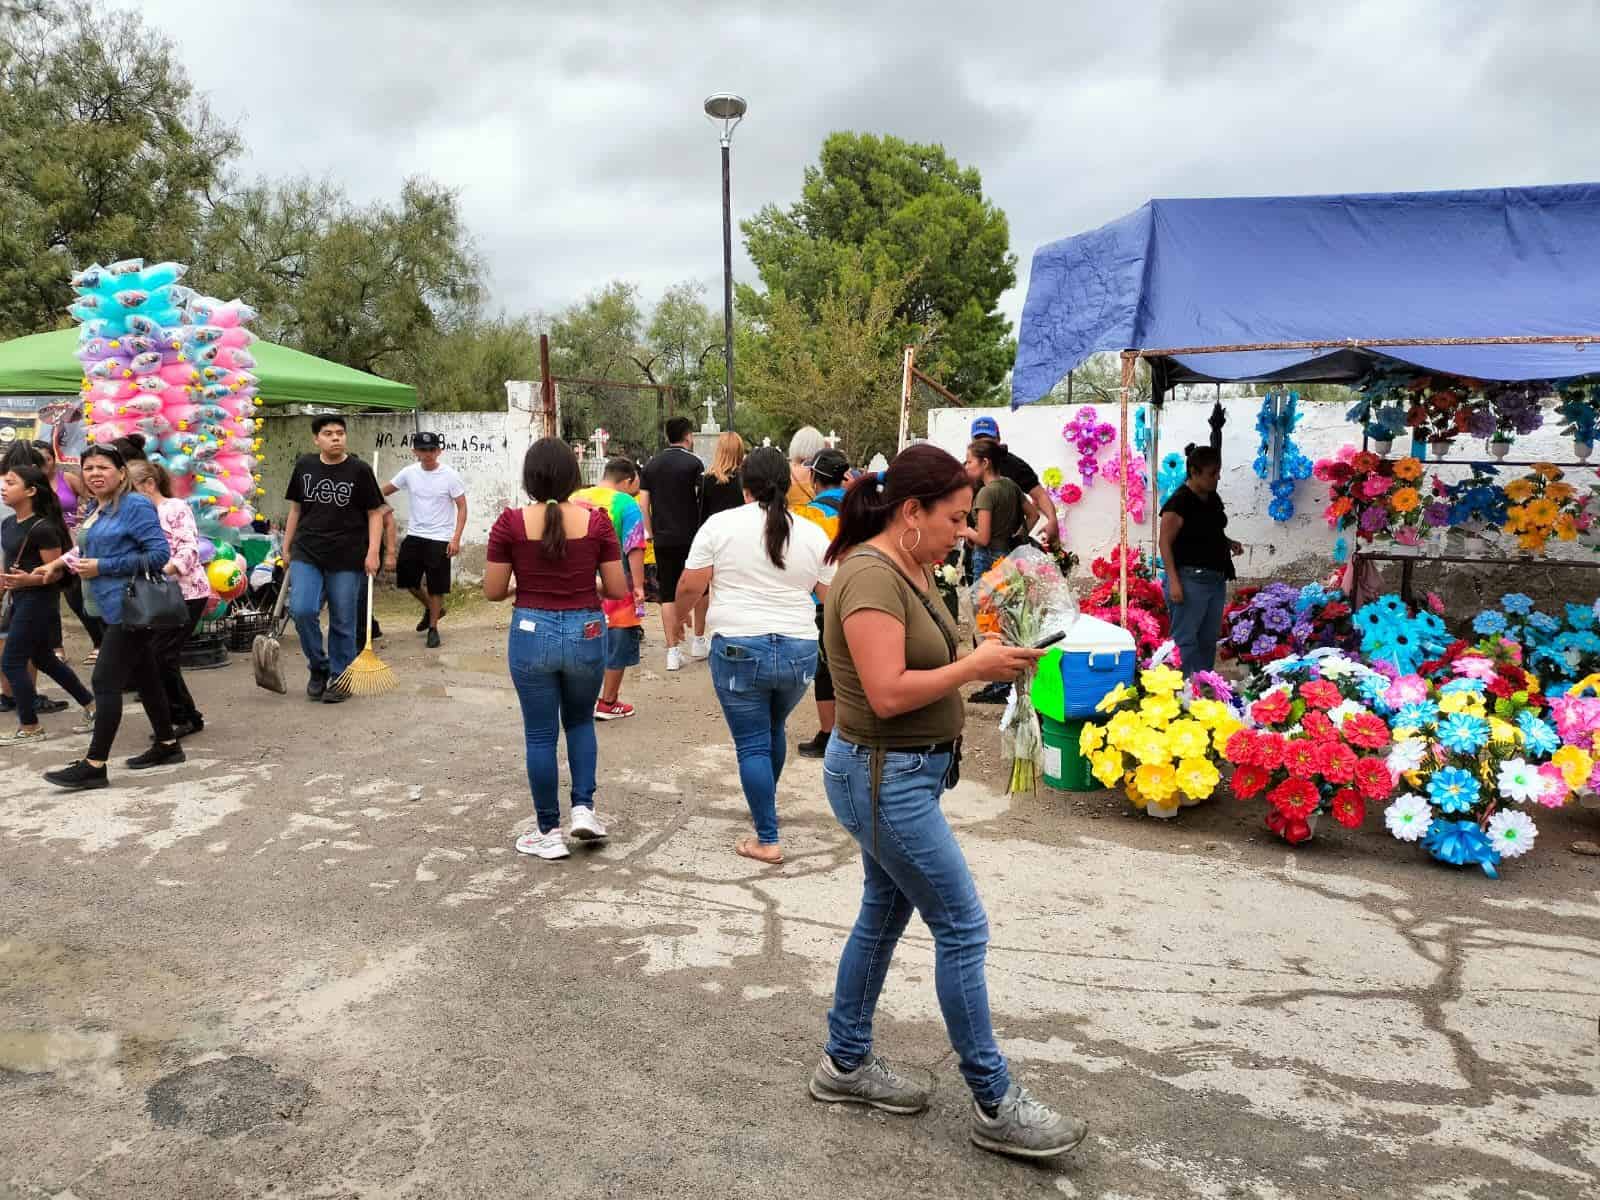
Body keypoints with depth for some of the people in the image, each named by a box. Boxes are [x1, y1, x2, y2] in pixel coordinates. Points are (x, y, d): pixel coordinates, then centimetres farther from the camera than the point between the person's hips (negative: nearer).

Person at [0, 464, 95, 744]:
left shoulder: (42, 528, -18)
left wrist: (27, 580, -32)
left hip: (39, 600, -9)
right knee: (43, 659, 16)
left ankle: (29, 727, 9)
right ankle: (91, 705, 27)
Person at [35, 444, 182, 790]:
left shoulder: (135, 506, -13)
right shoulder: (95, 511, 14)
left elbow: (158, 554, -20)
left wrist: (102, 567, -19)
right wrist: (65, 563, 5)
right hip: (114, 608, 9)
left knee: (106, 682, -9)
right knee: (144, 678, 16)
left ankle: (94, 765, -6)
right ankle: (167, 745, 27)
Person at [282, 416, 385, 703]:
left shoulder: (359, 470, -2)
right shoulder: (303, 466, 7)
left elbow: (375, 513, 0)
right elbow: (296, 508, 17)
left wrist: (372, 552, -10)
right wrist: (286, 546, 17)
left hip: (347, 559, -2)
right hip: (306, 553, 2)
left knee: (343, 622, 4)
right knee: (302, 610, -14)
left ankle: (340, 678, 19)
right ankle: (319, 667, 9)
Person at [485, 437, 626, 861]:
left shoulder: (511, 523, -8)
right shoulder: (596, 521, -6)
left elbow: (493, 591, -4)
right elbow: (617, 590, -4)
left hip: (532, 632, -1)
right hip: (586, 634, 1)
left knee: (540, 734, 10)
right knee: (580, 721, 25)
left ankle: (549, 833, 19)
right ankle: (584, 807, 14)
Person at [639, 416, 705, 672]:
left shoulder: (651, 465, 7)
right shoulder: (694, 463, -6)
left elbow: (643, 504, 5)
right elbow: (703, 501, -9)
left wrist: (650, 533, 12)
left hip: (663, 538, 3)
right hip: (691, 536, -3)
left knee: (668, 594, 5)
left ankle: (672, 651, 2)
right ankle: (698, 641, 24)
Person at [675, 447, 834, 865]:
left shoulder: (720, 525, -5)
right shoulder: (813, 534, 2)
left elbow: (689, 589, -5)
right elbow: (833, 596, 7)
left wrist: (680, 610, 16)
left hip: (738, 650, -3)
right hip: (799, 651, 4)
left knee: (752, 743, 5)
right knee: (774, 728, 26)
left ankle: (767, 840, 6)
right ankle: (766, 803, 43)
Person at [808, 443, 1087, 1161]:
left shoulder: (912, 569, 8)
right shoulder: (870, 576, -21)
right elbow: (888, 693, -27)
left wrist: (982, 656, -2)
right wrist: (975, 667, -18)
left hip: (910, 772, 10)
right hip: (884, 778, -10)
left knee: (885, 914, 19)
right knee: (962, 929, -2)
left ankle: (846, 1062, 34)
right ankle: (995, 1106, 11)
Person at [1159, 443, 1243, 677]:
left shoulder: (1213, 499, 11)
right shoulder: (1179, 502, -14)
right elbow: (1165, 543, -14)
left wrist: (1229, 543, 5)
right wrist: (1174, 581, -21)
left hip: (1217, 579, 9)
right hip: (1191, 579, -9)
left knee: (1209, 640, 12)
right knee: (1186, 640, -6)